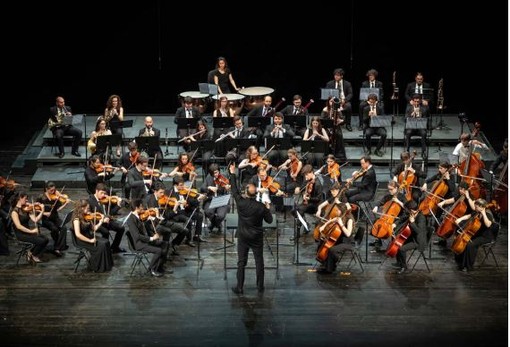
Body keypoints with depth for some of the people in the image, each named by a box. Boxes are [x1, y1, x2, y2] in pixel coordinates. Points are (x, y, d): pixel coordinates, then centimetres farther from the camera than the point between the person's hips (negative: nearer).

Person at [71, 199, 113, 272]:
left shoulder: (87, 217, 5)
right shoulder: (77, 218, -18)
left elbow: (94, 229, 7)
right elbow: (78, 234, -26)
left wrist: (101, 221, -5)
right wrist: (90, 240, -23)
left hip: (89, 237, 7)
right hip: (82, 240, -7)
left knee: (106, 242, -13)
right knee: (100, 246, -22)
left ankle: (106, 265, -4)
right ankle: (96, 267, -4)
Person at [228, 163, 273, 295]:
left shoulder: (241, 202, -13)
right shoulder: (261, 207, -14)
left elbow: (234, 190, 3)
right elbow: (269, 220, -3)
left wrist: (232, 173, 12)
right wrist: (268, 208, 14)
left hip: (243, 237, 1)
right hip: (257, 238, -1)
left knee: (241, 262, 5)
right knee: (259, 261, 8)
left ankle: (239, 287, 6)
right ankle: (260, 287, 13)